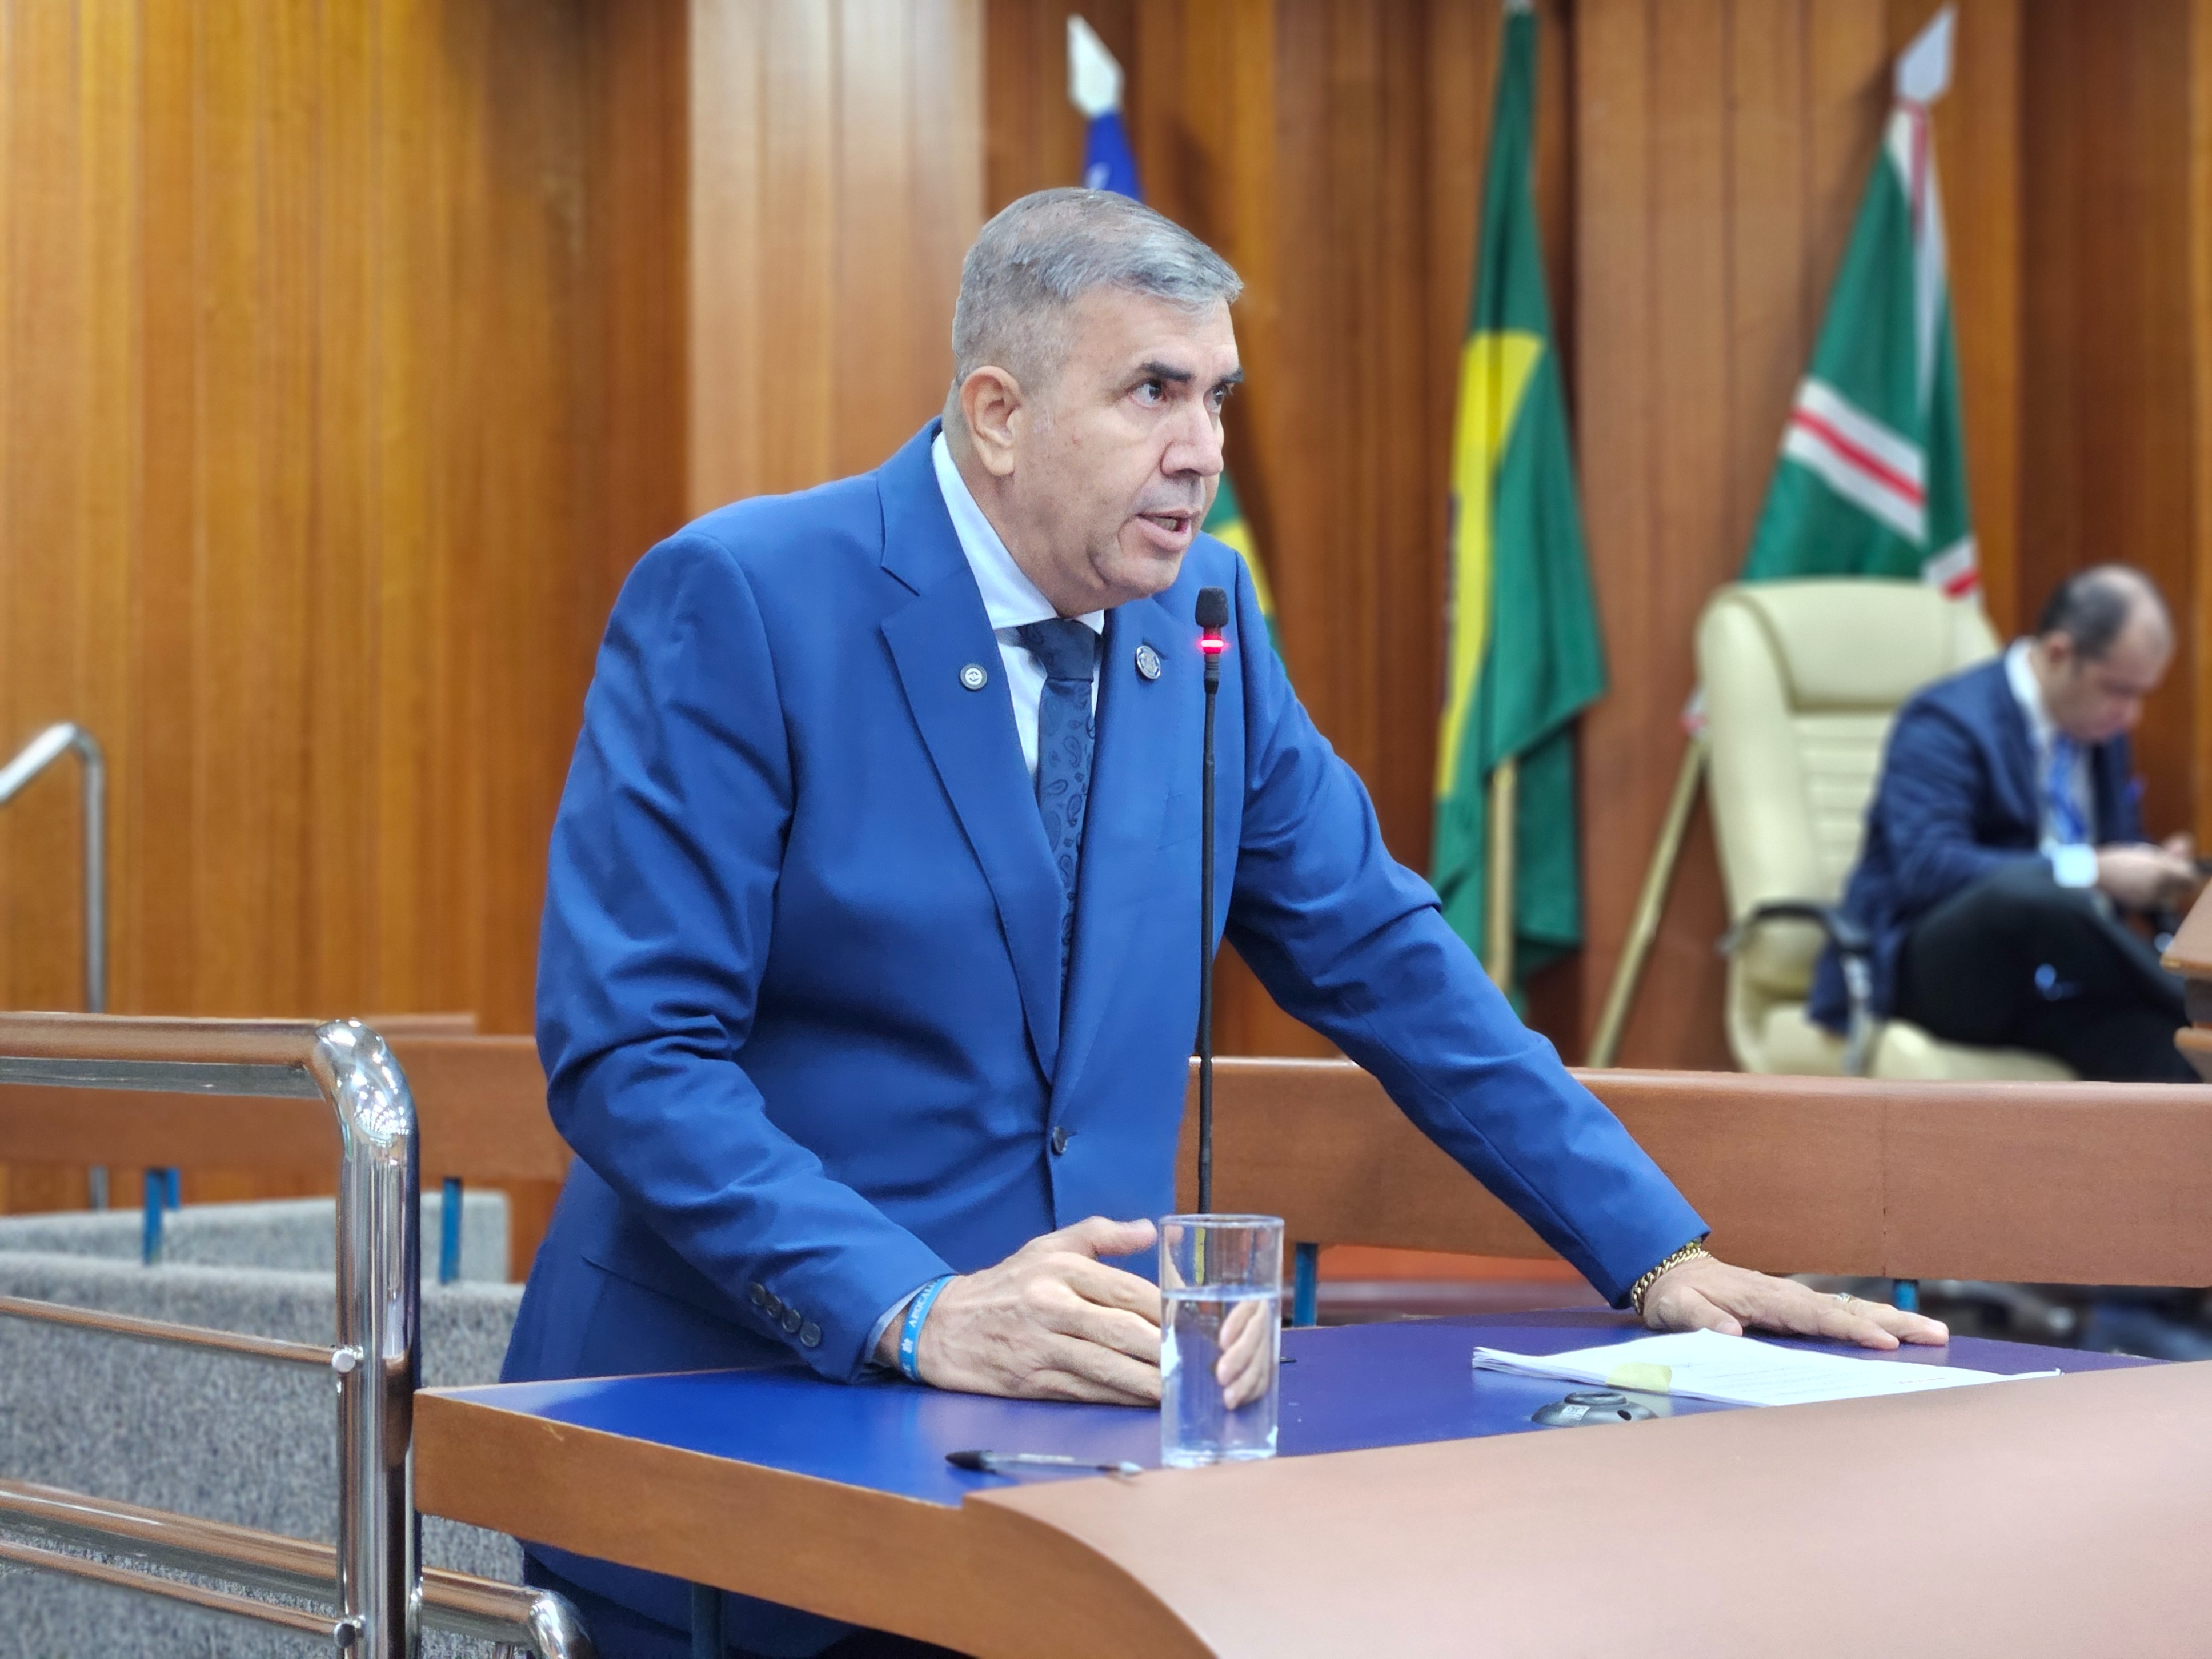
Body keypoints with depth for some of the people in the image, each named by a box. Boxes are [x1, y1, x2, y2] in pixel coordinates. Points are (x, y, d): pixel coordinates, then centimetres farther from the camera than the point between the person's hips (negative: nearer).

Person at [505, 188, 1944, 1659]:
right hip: (735, 1415, -4)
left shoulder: (1203, 610, 6)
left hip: (1074, 1419, 4)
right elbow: (628, 1049, -16)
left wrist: (1660, 1258, 5)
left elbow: (1382, 958, 12)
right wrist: (918, 1314, -27)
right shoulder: (736, 601, -10)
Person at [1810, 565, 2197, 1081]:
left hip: (2051, 987, 6)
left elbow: (2115, 855, 22)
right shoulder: (1946, 724, -12)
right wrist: (2092, 872, -31)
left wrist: (2152, 874, -3)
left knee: (2177, 1054, -28)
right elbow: (1927, 867, -26)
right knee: (2023, 886, -39)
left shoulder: (2100, 730, 13)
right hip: (1927, 980, -6)